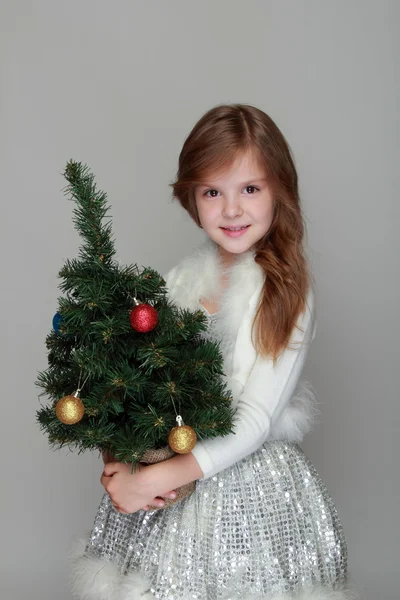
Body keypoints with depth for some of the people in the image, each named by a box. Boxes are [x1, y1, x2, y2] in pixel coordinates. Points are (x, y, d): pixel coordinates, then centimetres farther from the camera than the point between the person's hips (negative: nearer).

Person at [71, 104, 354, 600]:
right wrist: (121, 463, -13)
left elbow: (255, 423, -17)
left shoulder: (288, 293, -12)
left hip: (255, 484, -3)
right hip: (164, 478, 4)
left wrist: (160, 476, -21)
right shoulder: (181, 280, 1)